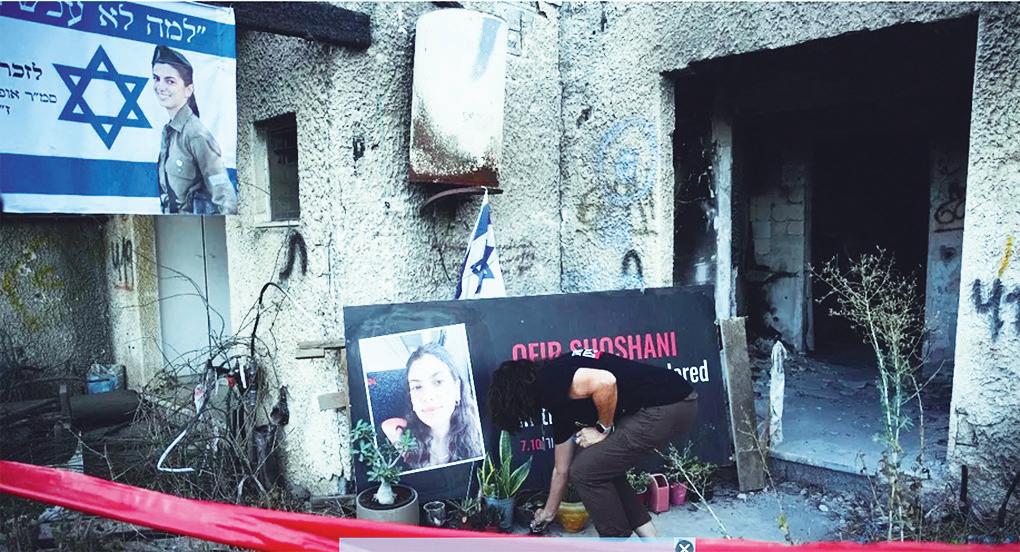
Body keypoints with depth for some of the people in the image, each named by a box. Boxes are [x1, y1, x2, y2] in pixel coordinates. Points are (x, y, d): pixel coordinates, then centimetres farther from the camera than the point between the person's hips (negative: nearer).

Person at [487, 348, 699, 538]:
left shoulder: (549, 381, -9)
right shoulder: (560, 403, 19)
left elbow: (605, 382, -27)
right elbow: (562, 470, 29)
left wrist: (604, 429, -8)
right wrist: (548, 513, 43)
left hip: (669, 405, -10)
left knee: (586, 471, -1)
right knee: (602, 466, 21)